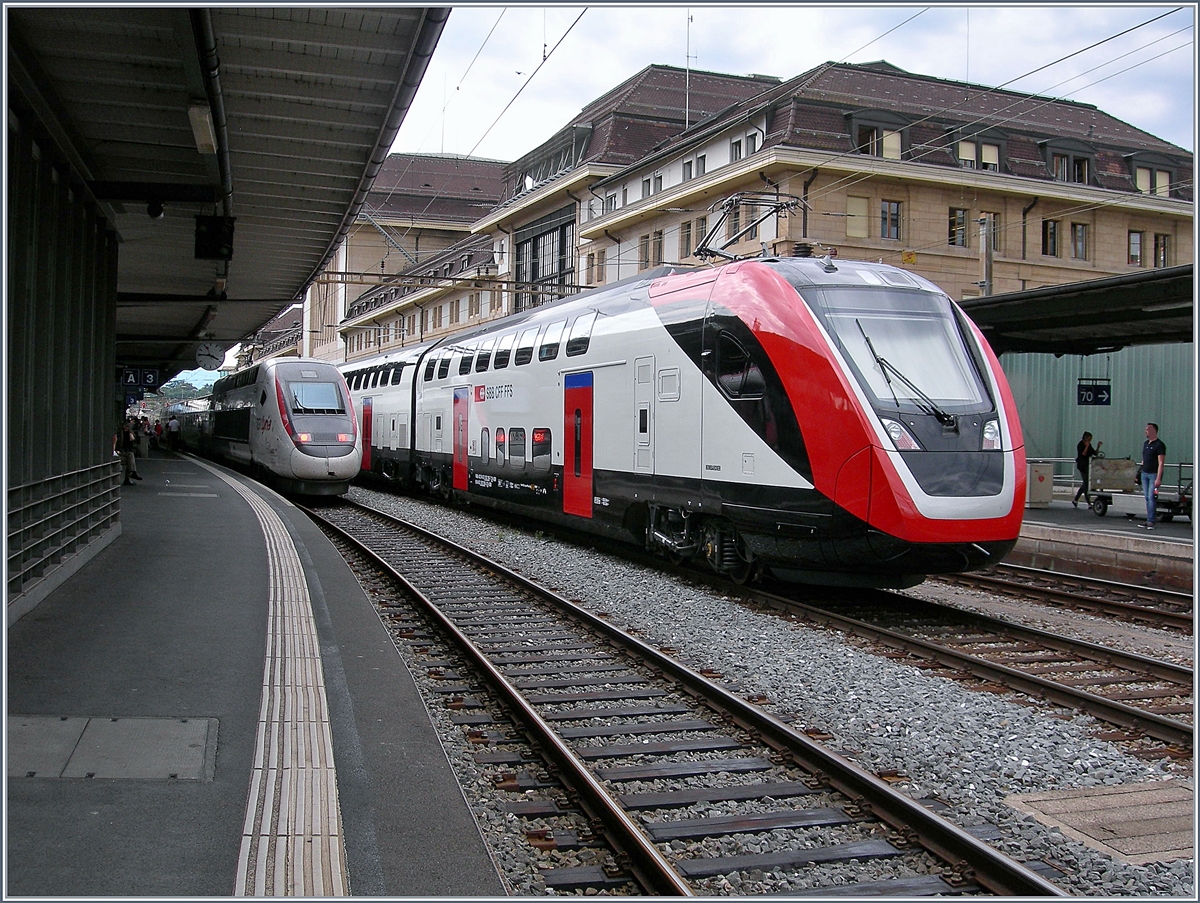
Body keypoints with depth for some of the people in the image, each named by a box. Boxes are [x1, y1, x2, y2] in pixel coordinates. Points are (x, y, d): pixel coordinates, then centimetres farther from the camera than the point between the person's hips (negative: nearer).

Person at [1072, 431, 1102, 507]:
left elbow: (1095, 453, 14)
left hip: (1088, 466, 8)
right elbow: (1083, 454, -19)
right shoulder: (1080, 445, -9)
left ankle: (1075, 500, 20)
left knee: (1086, 483, 10)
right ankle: (1089, 503, -7)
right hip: (1082, 466, -8)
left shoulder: (1089, 445, 14)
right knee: (1086, 483, -8)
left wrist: (1098, 447, 3)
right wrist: (1087, 447, -22)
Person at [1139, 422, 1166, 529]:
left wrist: (1158, 479, -19)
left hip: (1154, 474, -7)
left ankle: (1150, 521, -10)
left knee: (1151, 497, -10)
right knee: (1147, 498, 7)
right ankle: (1148, 520, 10)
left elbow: (1161, 463, -14)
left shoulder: (1159, 445, -10)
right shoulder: (1145, 443, 15)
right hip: (1144, 473, 7)